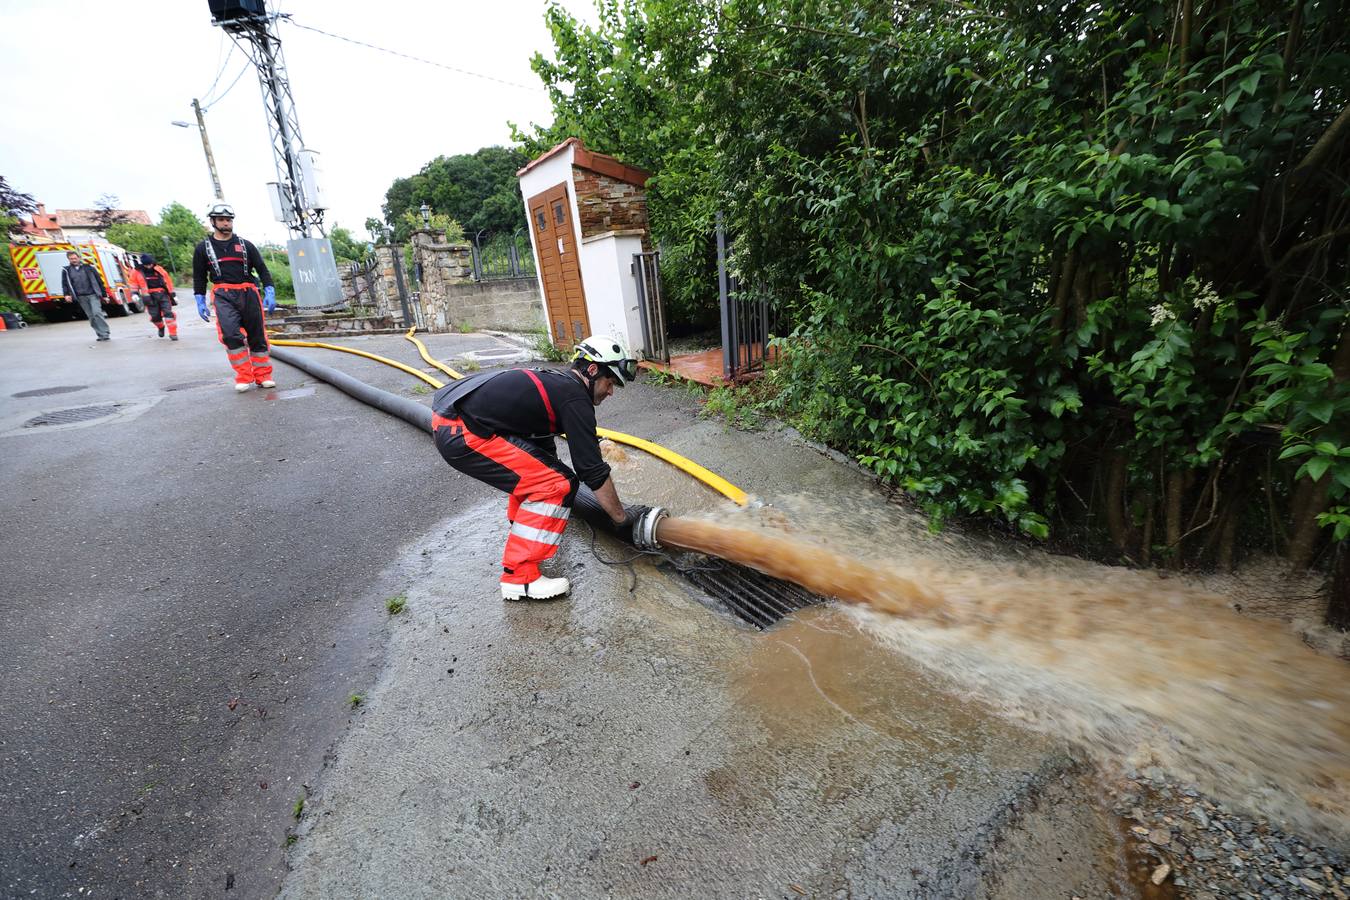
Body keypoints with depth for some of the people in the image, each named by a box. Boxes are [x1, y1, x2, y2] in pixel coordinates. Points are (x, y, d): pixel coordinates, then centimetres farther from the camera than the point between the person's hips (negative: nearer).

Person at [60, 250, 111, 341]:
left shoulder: (88, 267, 5)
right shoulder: (66, 270, 10)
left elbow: (99, 281, 6)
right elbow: (64, 283, 9)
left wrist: (104, 294, 3)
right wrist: (66, 294, -7)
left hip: (93, 294, -3)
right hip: (81, 297, 3)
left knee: (97, 313, -18)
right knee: (91, 317, 3)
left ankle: (106, 333, -15)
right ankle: (101, 335, 5)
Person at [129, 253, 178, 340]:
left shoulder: (159, 269, 9)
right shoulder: (136, 272, 6)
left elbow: (168, 282, 12)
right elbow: (134, 284, 12)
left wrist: (173, 295, 10)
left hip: (163, 294, 0)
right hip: (150, 297, 0)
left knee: (168, 313, -12)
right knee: (155, 316, -1)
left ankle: (173, 333, -11)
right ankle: (161, 327, 31)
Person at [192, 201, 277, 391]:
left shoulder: (245, 245, 12)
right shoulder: (203, 248, 11)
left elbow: (262, 269, 10)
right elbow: (199, 277, 15)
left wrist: (269, 293, -3)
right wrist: (200, 302, 8)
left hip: (248, 293, 1)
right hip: (223, 295, -1)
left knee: (257, 335, 1)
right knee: (230, 334, -20)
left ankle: (263, 375, 8)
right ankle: (244, 376, -14)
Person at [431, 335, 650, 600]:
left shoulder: (554, 380, 18)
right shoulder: (575, 400, -10)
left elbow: (543, 442, 31)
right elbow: (594, 471, -9)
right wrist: (622, 517, 2)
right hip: (460, 434, -10)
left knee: (534, 466, 27)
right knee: (558, 484, -10)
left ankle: (522, 524, 42)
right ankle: (519, 578, -5)